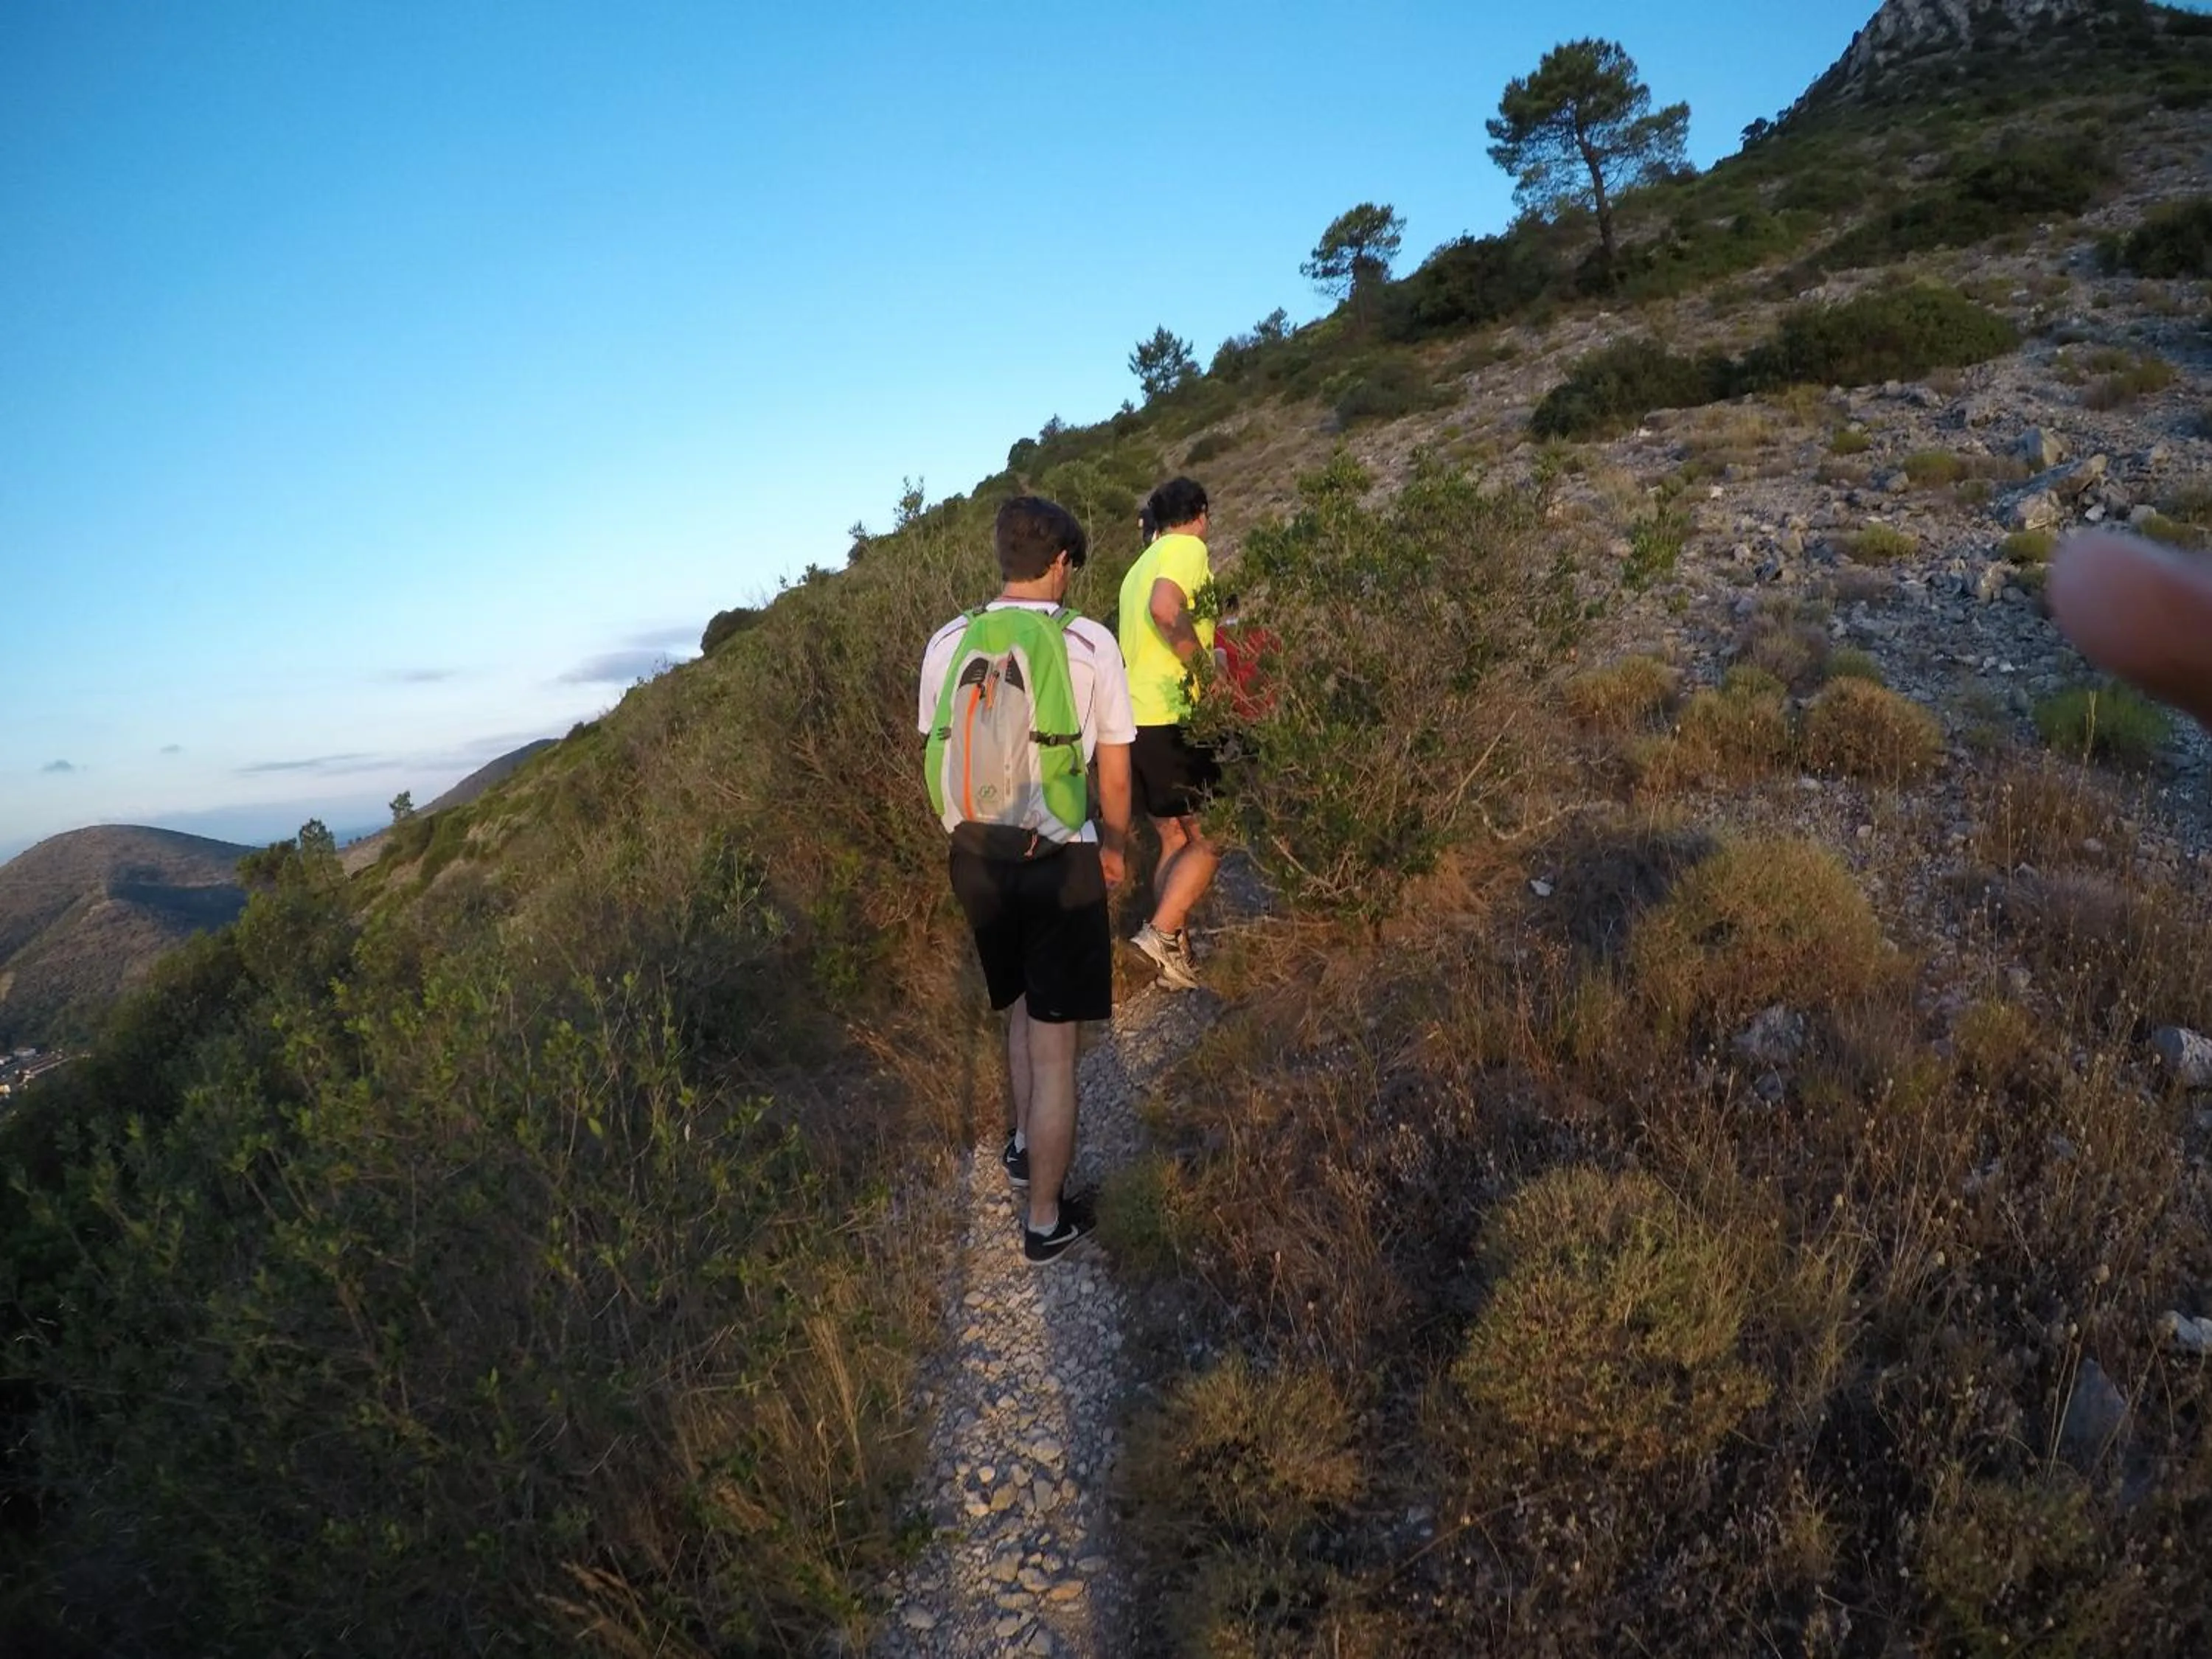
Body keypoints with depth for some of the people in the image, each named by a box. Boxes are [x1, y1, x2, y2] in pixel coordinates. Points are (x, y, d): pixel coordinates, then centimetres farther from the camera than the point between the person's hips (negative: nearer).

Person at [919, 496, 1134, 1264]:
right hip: (1060, 860, -4)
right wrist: (1113, 847, 12)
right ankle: (1046, 1219, 20)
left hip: (978, 857, 4)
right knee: (1054, 1048, 7)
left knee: (1019, 1005, 29)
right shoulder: (1089, 644, -10)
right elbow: (1114, 774, -4)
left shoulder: (948, 643, 0)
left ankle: (1024, 1145, 42)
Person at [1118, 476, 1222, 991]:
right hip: (1171, 719, -9)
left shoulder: (1142, 563, 22)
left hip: (1136, 720, 9)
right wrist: (1204, 666, -16)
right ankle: (1160, 932, -12)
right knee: (1210, 838, -2)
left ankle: (1173, 954, 14)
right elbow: (1165, 608, -26)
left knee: (1175, 839, 13)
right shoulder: (1188, 548, -6)